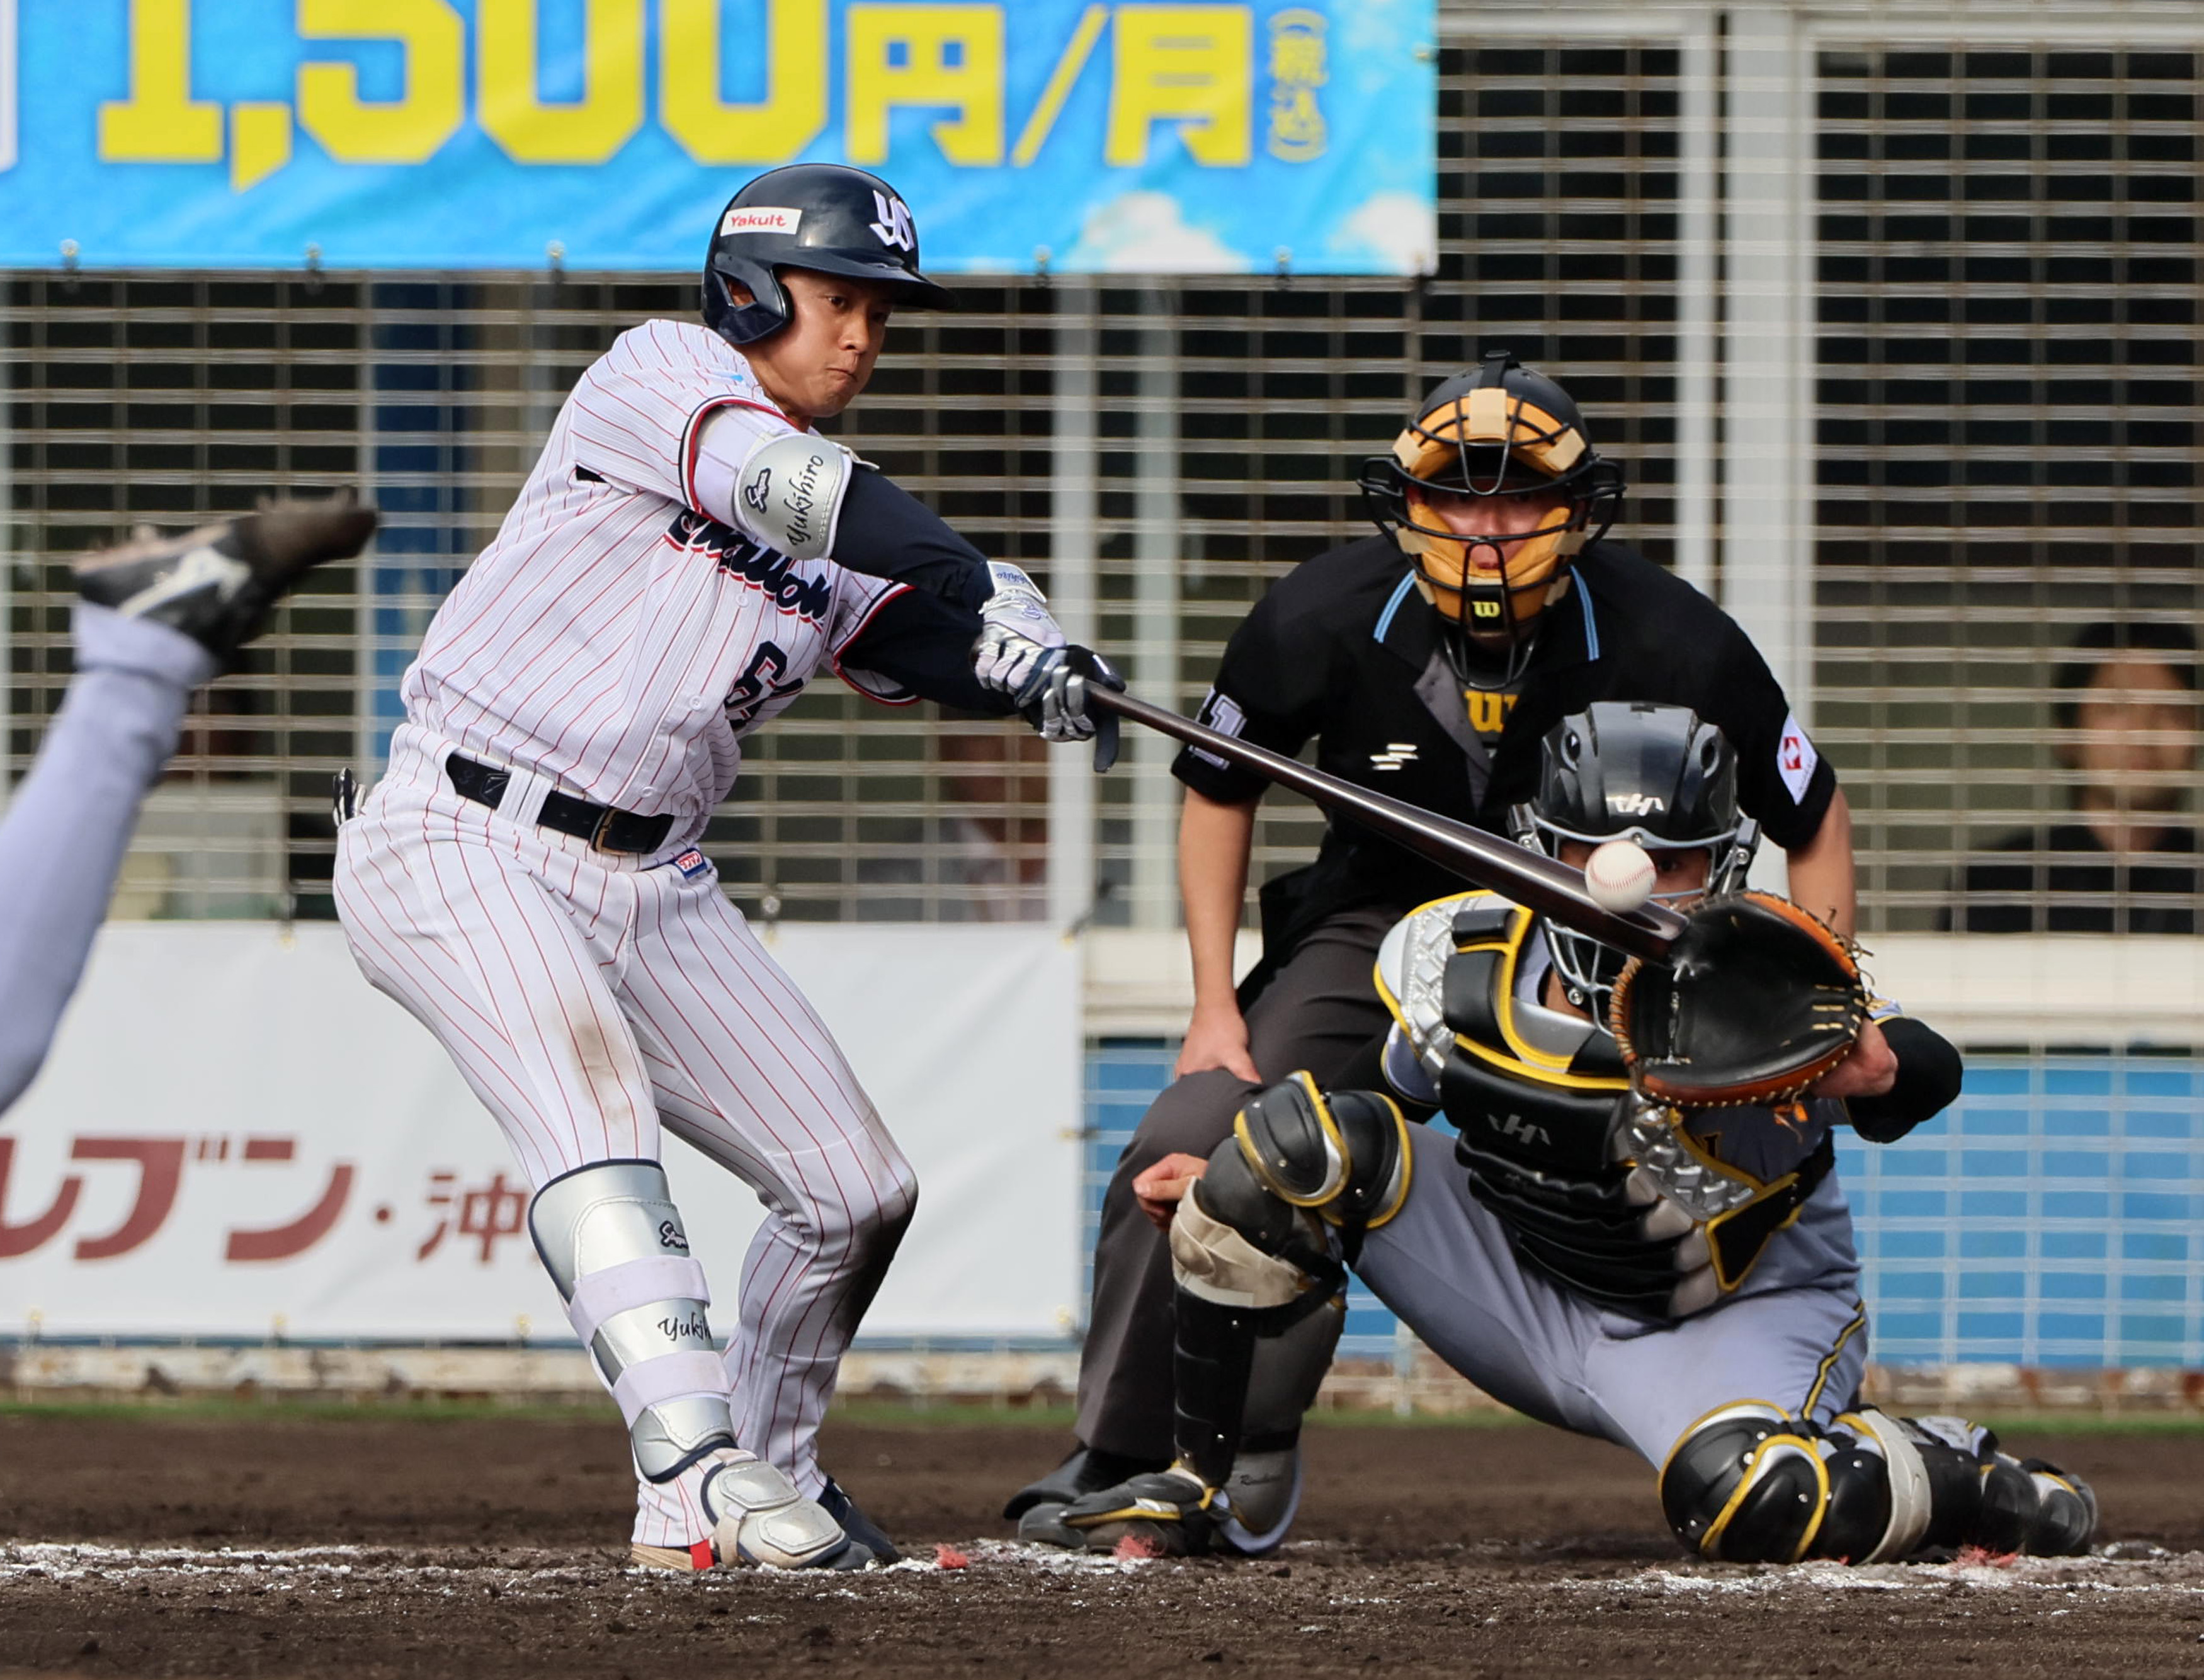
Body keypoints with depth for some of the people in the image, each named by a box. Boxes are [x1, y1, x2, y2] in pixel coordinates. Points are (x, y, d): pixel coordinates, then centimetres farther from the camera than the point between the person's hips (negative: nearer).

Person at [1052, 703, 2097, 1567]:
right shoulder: (1455, 961, -11)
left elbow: (1928, 1073, -38)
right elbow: (1378, 1095, 8)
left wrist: (1872, 1068, -61)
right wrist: (1249, 1185, -4)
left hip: (1734, 1323, -4)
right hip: (1521, 1290, 4)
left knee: (1748, 1504, -37)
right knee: (1304, 1139, -17)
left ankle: (1970, 1485, -3)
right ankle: (1187, 1482, -5)